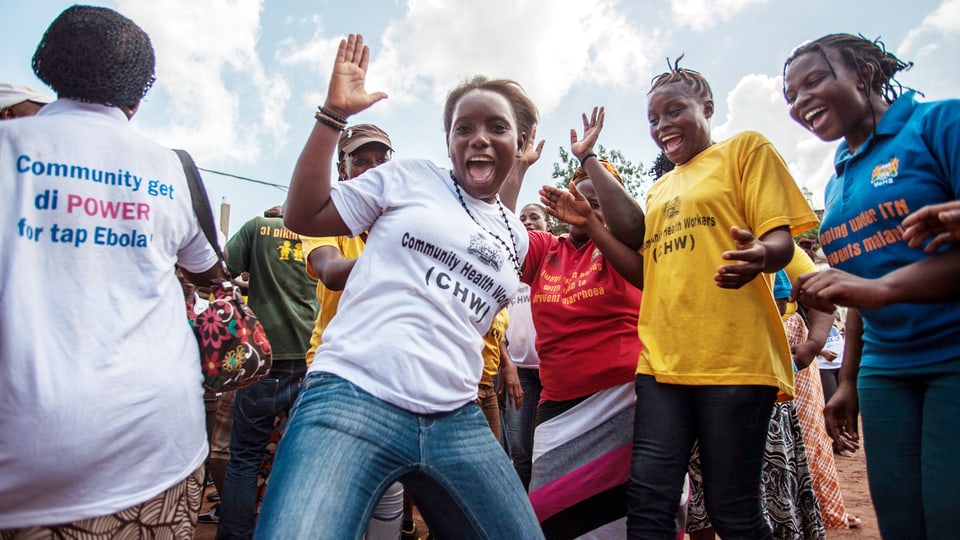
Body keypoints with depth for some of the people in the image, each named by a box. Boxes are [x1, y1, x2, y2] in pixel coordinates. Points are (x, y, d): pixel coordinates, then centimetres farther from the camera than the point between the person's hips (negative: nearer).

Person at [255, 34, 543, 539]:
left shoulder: (516, 238, 18)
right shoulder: (408, 178, 6)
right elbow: (303, 216, 3)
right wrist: (333, 114, -1)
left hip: (457, 421, 5)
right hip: (353, 397, -4)